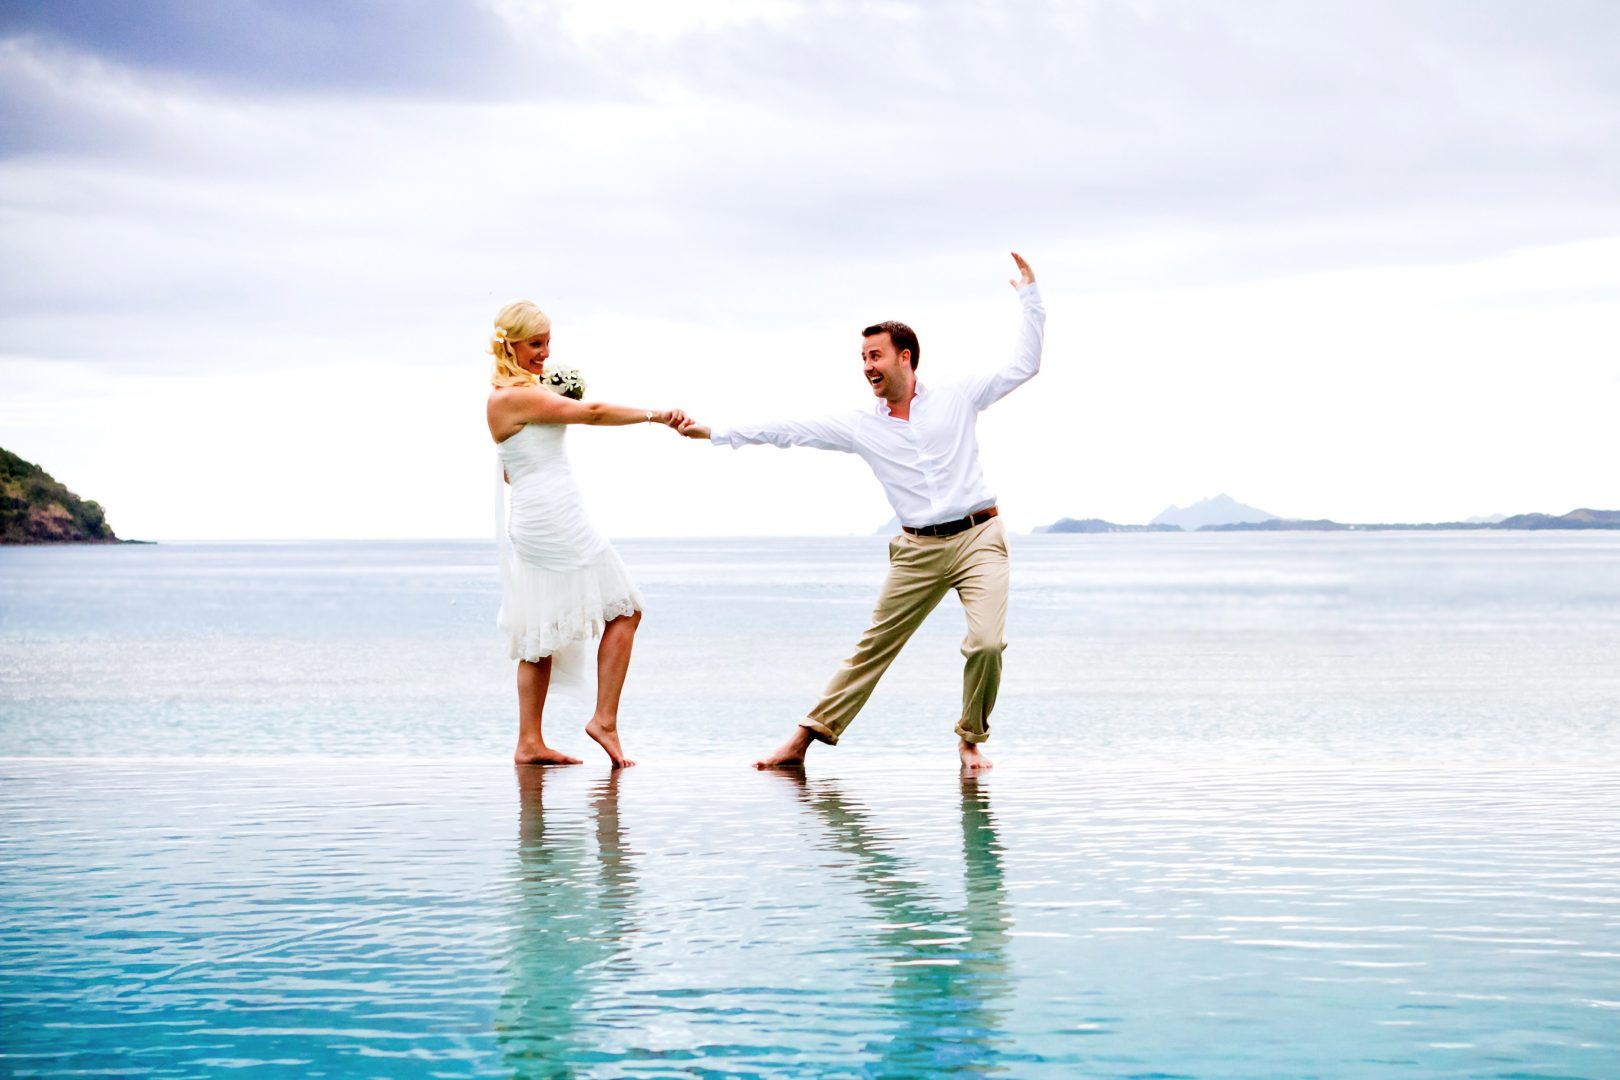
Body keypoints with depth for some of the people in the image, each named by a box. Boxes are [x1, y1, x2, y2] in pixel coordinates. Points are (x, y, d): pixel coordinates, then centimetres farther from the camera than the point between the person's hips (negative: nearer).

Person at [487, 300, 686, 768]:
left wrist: (555, 411, 17)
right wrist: (655, 415, -19)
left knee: (541, 634, 9)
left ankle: (530, 742, 7)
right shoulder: (515, 397, -15)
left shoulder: (507, 398, 15)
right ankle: (605, 719, -5)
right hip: (555, 519, -10)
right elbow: (592, 412, -20)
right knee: (624, 609, -1)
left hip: (528, 526, 10)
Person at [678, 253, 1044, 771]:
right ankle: (804, 739, 7)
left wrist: (1030, 295, 3)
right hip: (918, 551, 2)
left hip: (977, 539, -2)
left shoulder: (957, 399, 4)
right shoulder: (860, 426, 9)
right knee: (872, 648, 2)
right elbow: (789, 431, 9)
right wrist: (713, 433, 7)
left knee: (986, 643, -20)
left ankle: (971, 740, 2)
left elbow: (1024, 364, 7)